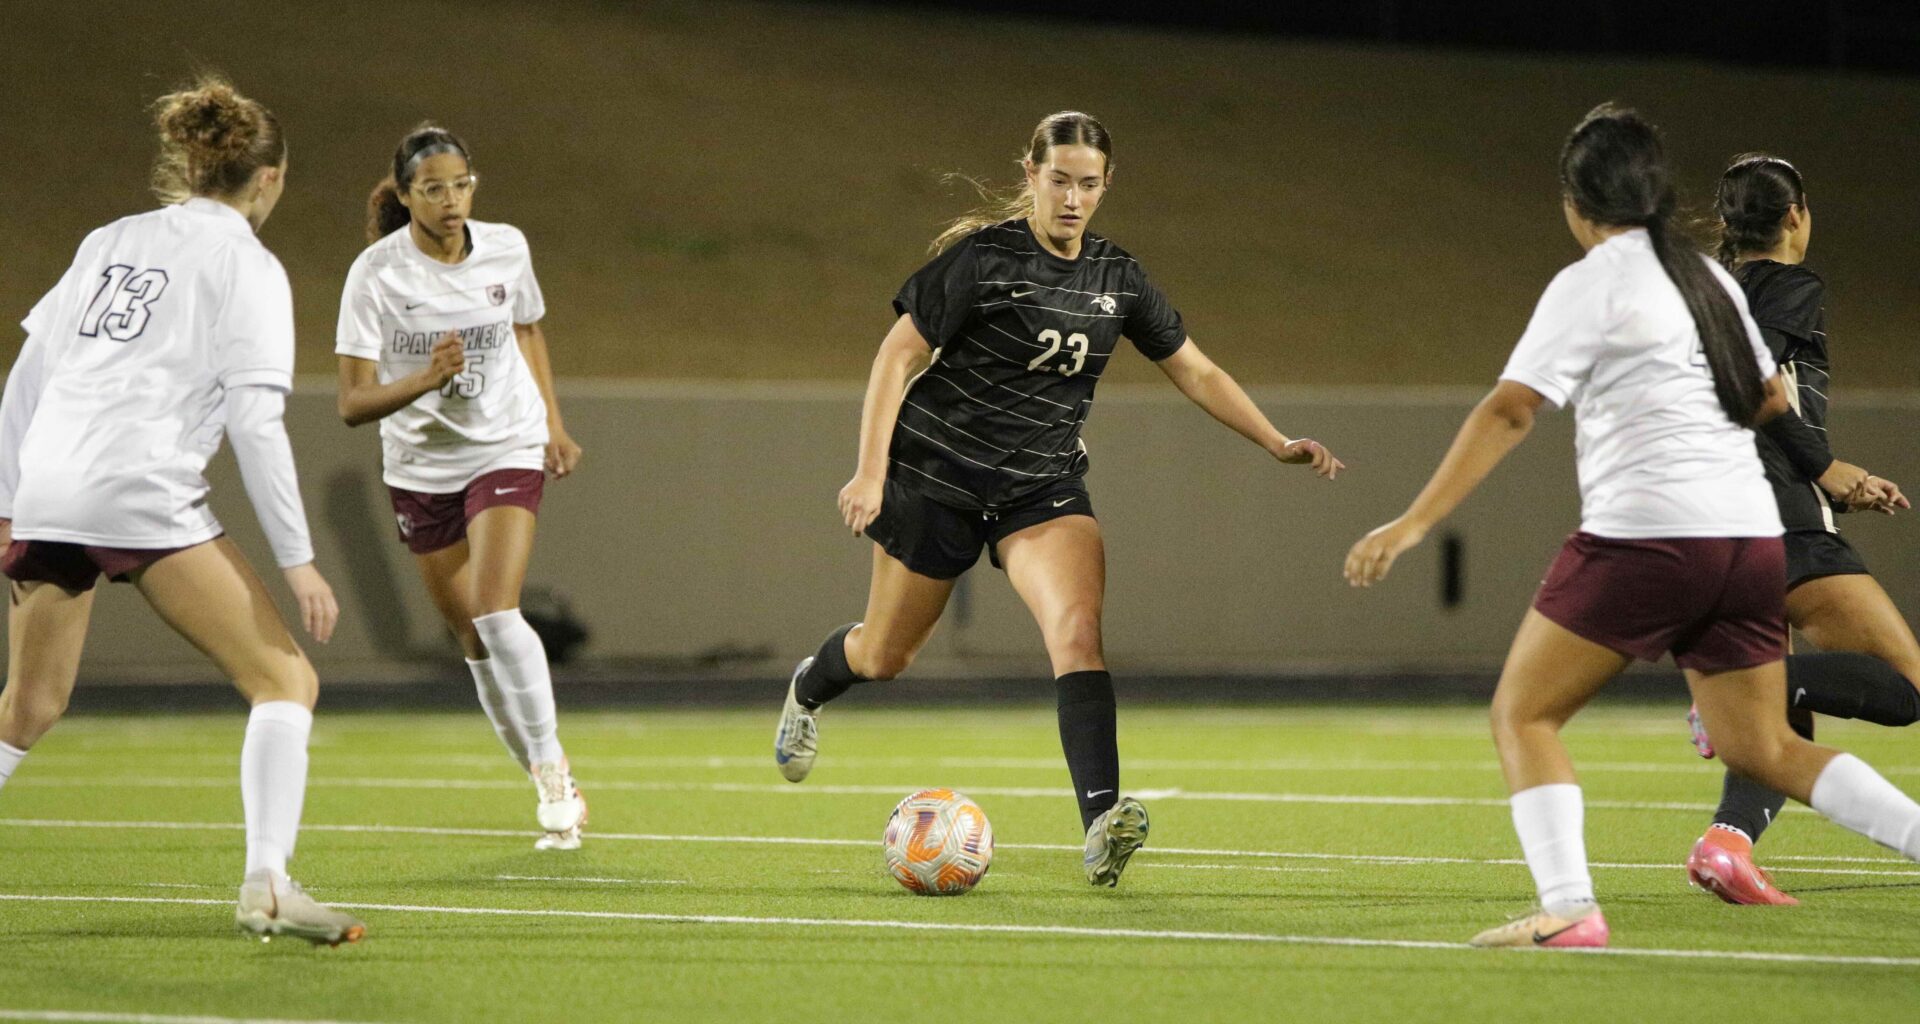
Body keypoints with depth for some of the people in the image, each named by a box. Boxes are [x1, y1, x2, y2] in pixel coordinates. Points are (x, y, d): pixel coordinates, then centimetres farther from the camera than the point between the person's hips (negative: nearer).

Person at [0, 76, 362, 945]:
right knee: (285, 679, 0)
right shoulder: (248, 267, 3)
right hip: (144, 494, -6)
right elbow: (255, 420, -6)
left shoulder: (108, 242, 20)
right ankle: (266, 885, -13)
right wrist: (297, 560, -3)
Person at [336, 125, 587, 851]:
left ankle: (552, 768, -11)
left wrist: (553, 422, 11)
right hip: (420, 468, 1)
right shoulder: (376, 273, -15)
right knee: (473, 637, 5)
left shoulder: (506, 249, -7)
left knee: (495, 611, -21)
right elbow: (353, 403, -18)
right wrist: (426, 378, -35)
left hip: (507, 450, -1)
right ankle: (555, 791, 18)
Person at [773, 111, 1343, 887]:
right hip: (938, 473, -3)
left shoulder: (1115, 277, 3)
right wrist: (870, 471, -19)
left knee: (1078, 627, -24)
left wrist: (1277, 443, 5)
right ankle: (810, 687, 49)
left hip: (1045, 482, 3)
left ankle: (1101, 822, -35)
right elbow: (899, 355, -12)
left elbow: (1196, 371, 13)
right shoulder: (982, 256, -13)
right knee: (886, 655, 12)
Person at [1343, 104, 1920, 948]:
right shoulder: (1708, 277, 15)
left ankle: (1567, 910, -13)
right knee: (1762, 747, 17)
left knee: (1523, 715, 2)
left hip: (1645, 531, -7)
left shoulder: (1591, 285, -5)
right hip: (1751, 537, 7)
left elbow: (1509, 411, -12)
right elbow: (1771, 398, 29)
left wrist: (1414, 523, -15)